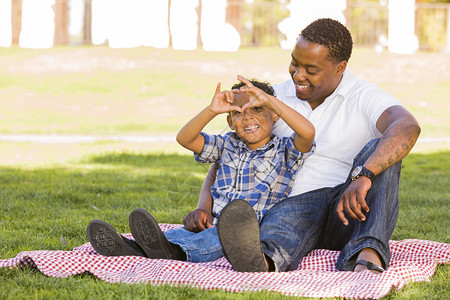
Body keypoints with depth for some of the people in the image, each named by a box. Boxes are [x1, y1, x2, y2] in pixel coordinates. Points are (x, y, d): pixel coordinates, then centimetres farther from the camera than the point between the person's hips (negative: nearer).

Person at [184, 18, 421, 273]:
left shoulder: (365, 98, -2)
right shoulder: (274, 99, 13)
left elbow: (408, 127, -24)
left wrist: (362, 175, -43)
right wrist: (205, 208, -9)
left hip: (349, 214, -1)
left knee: (378, 151, -29)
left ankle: (367, 255, -52)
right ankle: (263, 260, -75)